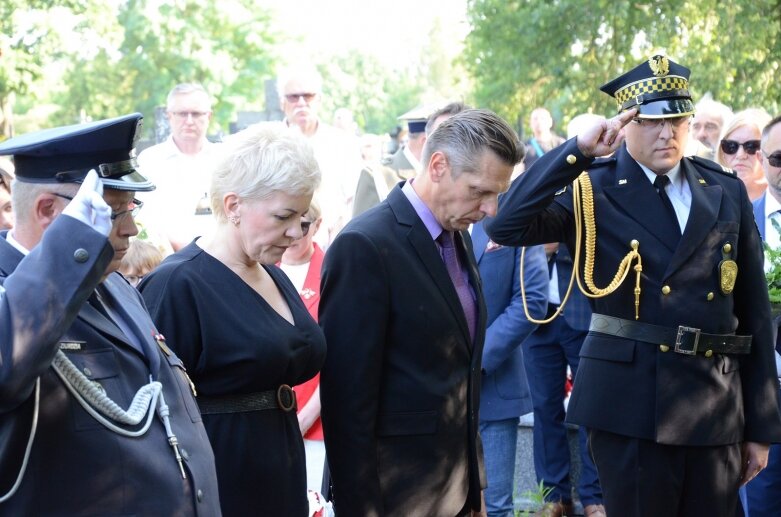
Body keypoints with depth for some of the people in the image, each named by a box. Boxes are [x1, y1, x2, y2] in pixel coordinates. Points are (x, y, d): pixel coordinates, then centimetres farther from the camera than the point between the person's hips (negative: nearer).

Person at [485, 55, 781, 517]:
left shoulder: (727, 192, 8)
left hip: (717, 409, 4)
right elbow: (506, 226, -18)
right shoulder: (593, 190, -2)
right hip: (629, 405, -3)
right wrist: (579, 150, -21)